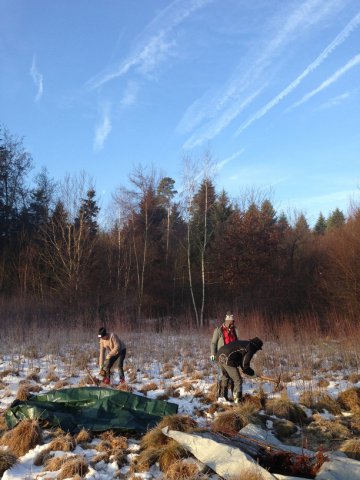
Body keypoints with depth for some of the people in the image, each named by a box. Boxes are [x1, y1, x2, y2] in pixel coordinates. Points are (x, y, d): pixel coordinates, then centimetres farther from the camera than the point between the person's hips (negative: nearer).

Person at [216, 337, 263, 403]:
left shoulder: (243, 343, 25)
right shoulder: (250, 349, -1)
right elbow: (245, 365, -3)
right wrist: (252, 373, 13)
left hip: (219, 356, 9)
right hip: (228, 360, -9)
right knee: (238, 381, 0)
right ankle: (237, 401, -2)